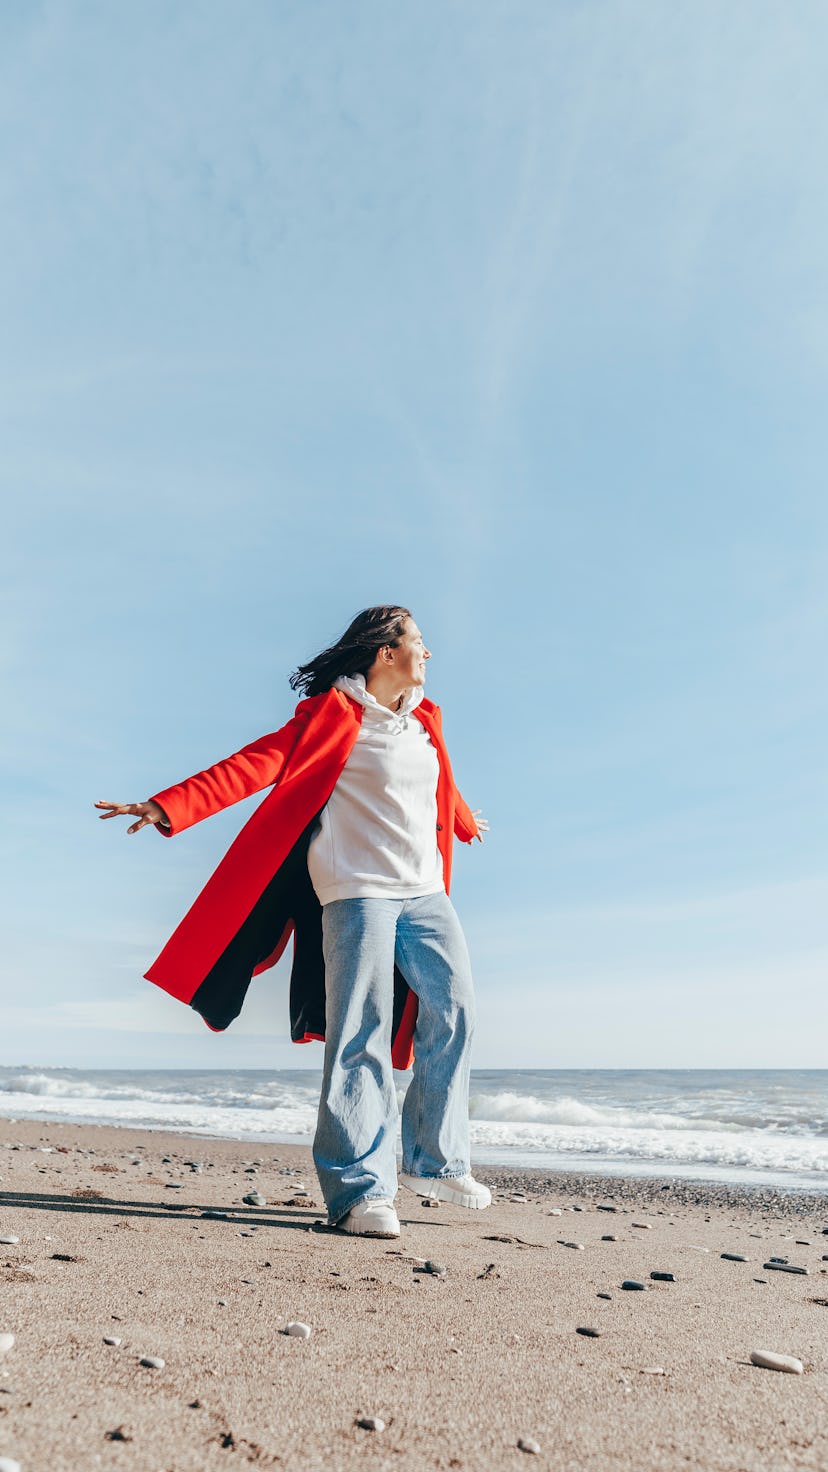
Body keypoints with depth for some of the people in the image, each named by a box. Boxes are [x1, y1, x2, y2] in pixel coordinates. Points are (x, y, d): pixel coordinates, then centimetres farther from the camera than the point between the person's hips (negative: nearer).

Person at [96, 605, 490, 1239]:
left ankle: (436, 1161, 20)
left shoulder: (425, 721, 17)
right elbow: (255, 765, -12)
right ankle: (360, 1189, 2)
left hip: (426, 891, 7)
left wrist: (467, 823, 55)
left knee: (453, 1009, 4)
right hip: (358, 890, -7)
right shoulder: (333, 714, -4)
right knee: (361, 1032, -8)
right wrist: (169, 807, -22)